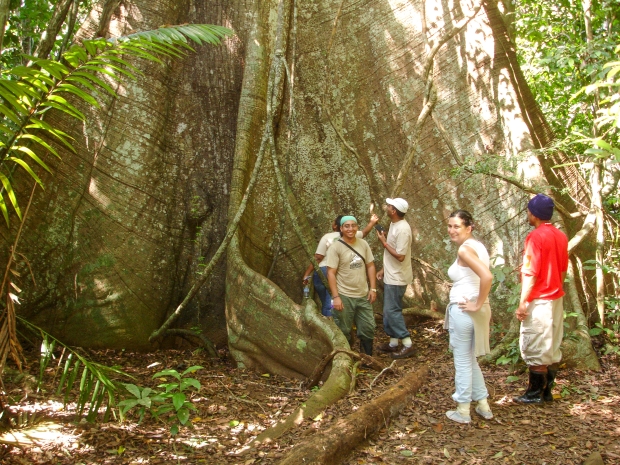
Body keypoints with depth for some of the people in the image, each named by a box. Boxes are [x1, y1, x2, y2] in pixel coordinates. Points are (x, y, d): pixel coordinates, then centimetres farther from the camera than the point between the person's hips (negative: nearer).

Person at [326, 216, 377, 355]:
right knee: (344, 331, 8)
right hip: (344, 296, -5)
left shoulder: (363, 244, 3)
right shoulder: (336, 247, -12)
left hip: (363, 295, 5)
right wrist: (335, 297, -19)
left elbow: (370, 266, 10)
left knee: (368, 328, 14)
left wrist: (373, 288, 3)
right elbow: (331, 273, -14)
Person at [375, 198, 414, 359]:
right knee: (389, 310, 15)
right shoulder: (394, 224, 7)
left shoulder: (402, 229, -23)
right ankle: (393, 343, 25)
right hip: (390, 276, 10)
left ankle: (407, 345, 3)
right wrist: (384, 269, 18)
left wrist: (384, 242, -18)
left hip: (397, 278, -10)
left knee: (392, 310, -5)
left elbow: (400, 256, -25)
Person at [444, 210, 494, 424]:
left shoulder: (465, 249, -18)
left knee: (462, 361, 5)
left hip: (463, 310, -9)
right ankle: (483, 406, 28)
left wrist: (477, 305, -21)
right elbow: (484, 276, 15)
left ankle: (463, 411, 16)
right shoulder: (477, 246, 9)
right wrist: (480, 304, 11)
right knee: (470, 360, 21)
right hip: (474, 309, 9)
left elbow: (487, 277, -30)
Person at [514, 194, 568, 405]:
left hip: (539, 301, -8)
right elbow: (563, 270, 14)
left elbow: (530, 273, -18)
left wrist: (522, 303, -14)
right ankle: (547, 391, 20)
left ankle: (534, 394, 7)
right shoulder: (561, 236, 7)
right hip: (556, 298, 8)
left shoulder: (535, 237, -17)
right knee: (552, 347, 12)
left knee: (536, 348, 0)